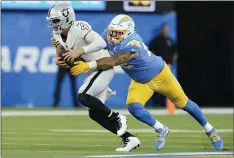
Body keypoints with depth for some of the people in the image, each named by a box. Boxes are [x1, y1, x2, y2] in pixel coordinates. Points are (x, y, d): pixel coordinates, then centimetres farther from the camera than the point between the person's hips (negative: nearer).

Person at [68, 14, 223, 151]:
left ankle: (210, 130, 34)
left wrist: (89, 65, -60)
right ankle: (161, 130, 8)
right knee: (133, 107, -17)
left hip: (159, 75, -6)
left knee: (183, 103, 12)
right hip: (140, 81, 6)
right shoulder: (109, 35, -21)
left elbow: (113, 61, -51)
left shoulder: (132, 45, -42)